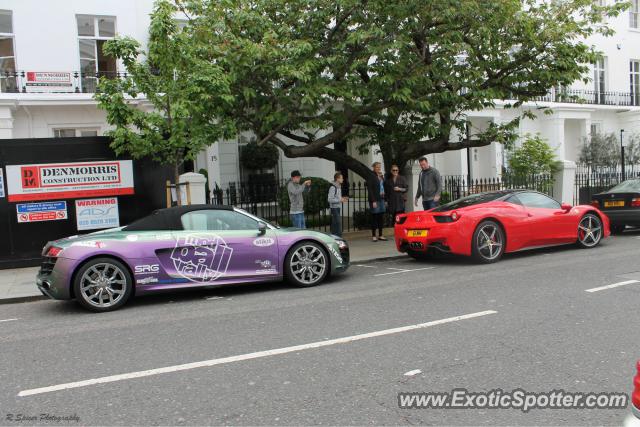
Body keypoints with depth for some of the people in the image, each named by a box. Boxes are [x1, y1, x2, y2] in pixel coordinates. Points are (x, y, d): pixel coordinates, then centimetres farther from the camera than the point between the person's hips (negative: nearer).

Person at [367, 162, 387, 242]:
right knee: (374, 217, -2)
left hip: (381, 199, 7)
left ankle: (380, 235, 15)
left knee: (381, 217, 8)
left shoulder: (381, 176, 15)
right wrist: (373, 201, -16)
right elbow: (370, 190, -12)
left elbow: (383, 187, 17)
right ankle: (373, 236, 5)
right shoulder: (371, 177, -7)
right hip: (375, 200, -7)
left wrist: (385, 199, 9)